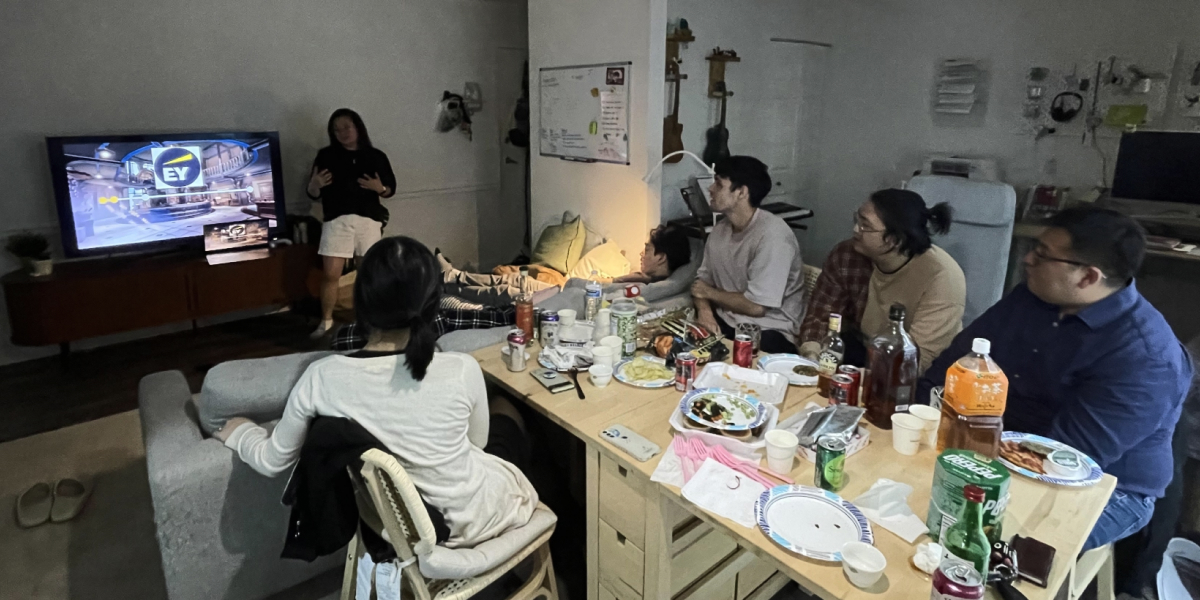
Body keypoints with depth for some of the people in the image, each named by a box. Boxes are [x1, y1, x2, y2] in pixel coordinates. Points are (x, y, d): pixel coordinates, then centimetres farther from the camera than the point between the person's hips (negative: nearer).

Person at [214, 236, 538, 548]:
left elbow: (272, 461, -5)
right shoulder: (462, 371, -28)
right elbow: (477, 443, -7)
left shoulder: (323, 377, -22)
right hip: (469, 518, -3)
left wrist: (238, 431, 16)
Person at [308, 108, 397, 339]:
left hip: (369, 220, 1)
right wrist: (315, 184, -14)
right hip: (336, 221, 0)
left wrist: (380, 188, -9)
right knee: (330, 274, -5)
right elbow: (313, 194, 8)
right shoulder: (325, 155, 8)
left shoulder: (376, 156, 10)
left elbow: (391, 188, 12)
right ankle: (326, 321, 9)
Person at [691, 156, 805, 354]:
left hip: (767, 330, -6)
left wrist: (710, 293, -8)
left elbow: (756, 306, -23)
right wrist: (704, 309, -13)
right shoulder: (720, 229, 5)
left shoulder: (772, 234, -21)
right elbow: (703, 279, 9)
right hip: (724, 321, 7)